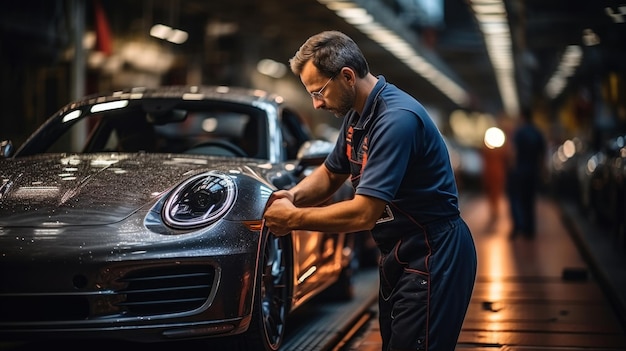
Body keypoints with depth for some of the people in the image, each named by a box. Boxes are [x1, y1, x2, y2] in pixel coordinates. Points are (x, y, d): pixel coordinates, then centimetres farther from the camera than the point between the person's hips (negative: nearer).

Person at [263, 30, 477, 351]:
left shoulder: (396, 119, -25)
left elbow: (364, 213, -28)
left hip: (433, 256, -10)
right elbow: (331, 173, 20)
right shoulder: (356, 115, 6)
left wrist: (293, 218, -17)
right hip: (399, 254, 10)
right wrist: (294, 196, -1)